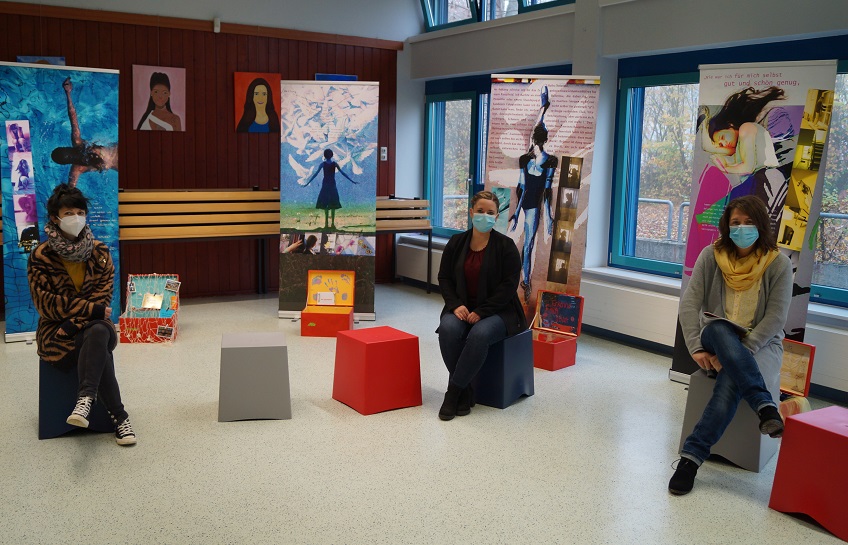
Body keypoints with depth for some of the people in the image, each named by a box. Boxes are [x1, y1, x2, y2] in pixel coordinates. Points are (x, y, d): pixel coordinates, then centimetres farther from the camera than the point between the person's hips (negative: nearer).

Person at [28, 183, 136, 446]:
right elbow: (46, 303, -10)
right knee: (100, 348, -32)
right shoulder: (41, 256, -5)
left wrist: (76, 323, -18)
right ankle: (120, 418, -31)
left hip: (95, 325, 2)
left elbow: (103, 295, -2)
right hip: (56, 331, -2)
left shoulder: (99, 252, 3)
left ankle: (85, 398, -41)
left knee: (99, 333, -35)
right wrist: (92, 309, -18)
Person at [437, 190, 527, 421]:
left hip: (497, 311, -3)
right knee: (448, 329, -29)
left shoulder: (506, 246, -6)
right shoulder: (456, 242, 5)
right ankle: (465, 392, -16)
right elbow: (444, 277, 7)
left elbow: (509, 286, -11)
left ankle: (454, 390, -21)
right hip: (463, 308, 3)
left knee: (480, 334, -35)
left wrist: (481, 312, -18)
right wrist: (456, 305, -10)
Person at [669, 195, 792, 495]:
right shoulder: (712, 255, -2)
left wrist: (739, 353, -21)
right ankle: (766, 407, -42)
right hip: (716, 337, 2)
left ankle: (692, 455, -35)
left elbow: (775, 318, -10)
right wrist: (696, 347, -21)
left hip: (760, 344, -1)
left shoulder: (778, 264, -5)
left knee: (731, 379, -34)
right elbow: (690, 302, -8)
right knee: (717, 328, -36)